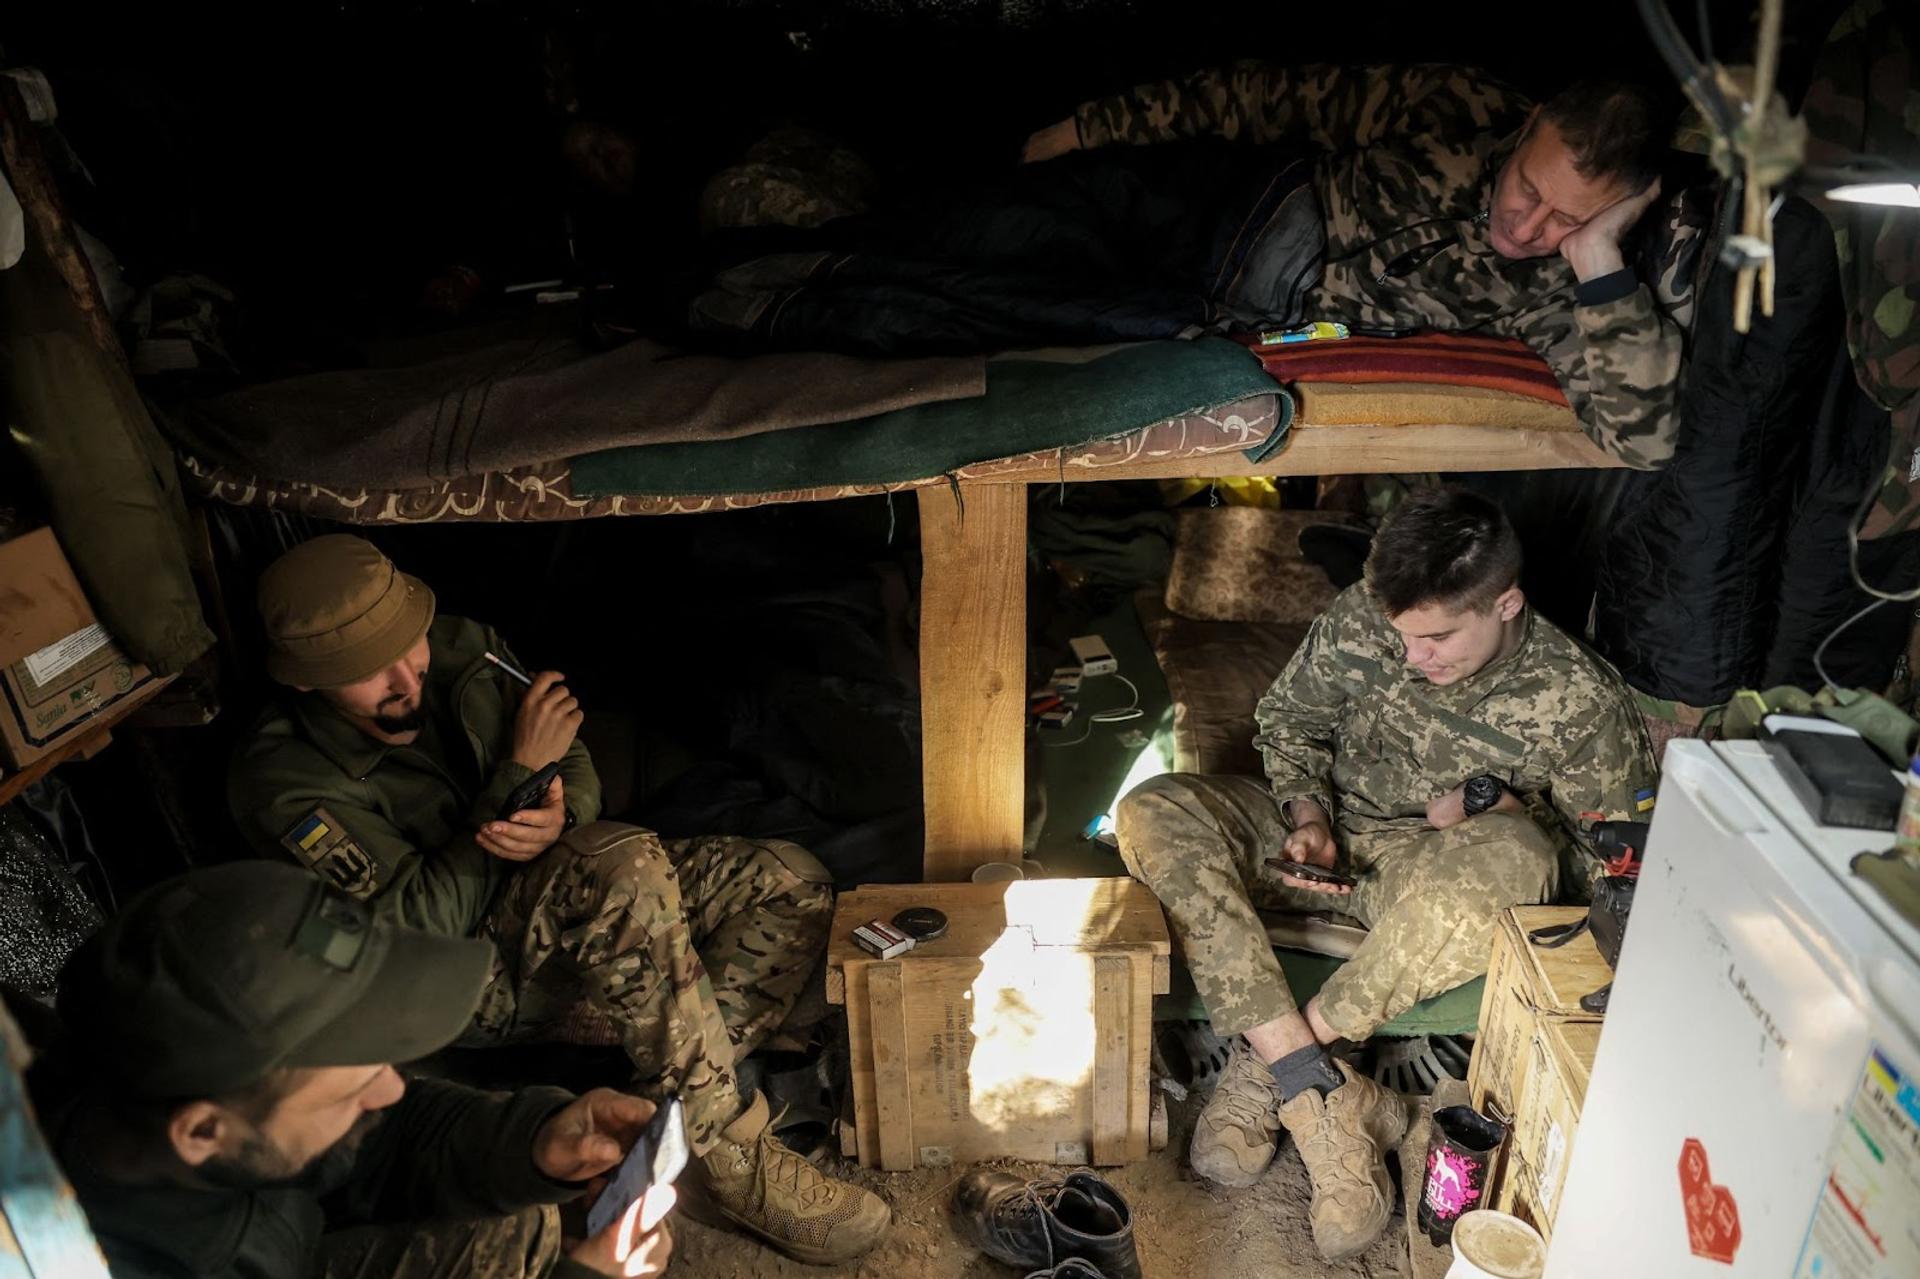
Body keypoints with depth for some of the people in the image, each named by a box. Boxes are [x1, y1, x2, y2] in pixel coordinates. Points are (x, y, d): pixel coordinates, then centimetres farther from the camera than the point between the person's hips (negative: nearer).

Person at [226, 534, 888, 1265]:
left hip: (576, 910, 7)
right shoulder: (284, 784, -19)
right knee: (625, 864, -38)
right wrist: (519, 773, -23)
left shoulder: (463, 651, -4)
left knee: (793, 886, -11)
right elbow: (424, 921, -22)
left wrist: (557, 820, -20)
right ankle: (725, 1158, -27)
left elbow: (576, 770, 4)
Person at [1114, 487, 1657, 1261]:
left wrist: (1501, 804, -17)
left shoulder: (1577, 700, -14)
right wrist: (1307, 813, -11)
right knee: (1152, 813, -25)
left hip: (1431, 871, -2)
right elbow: (1289, 719, 6)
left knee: (1513, 856, -40)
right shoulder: (1359, 617, -8)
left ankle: (1264, 1068, -28)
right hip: (1329, 841, 3)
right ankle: (1323, 1093, -32)